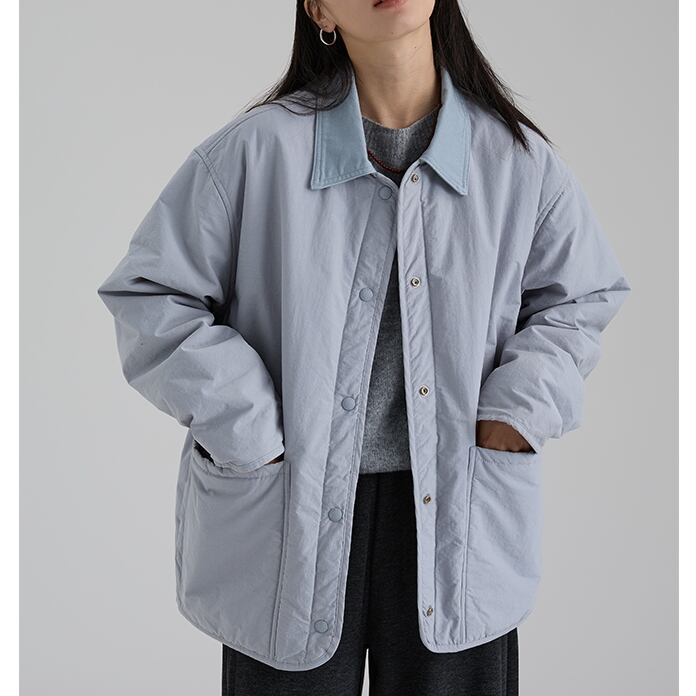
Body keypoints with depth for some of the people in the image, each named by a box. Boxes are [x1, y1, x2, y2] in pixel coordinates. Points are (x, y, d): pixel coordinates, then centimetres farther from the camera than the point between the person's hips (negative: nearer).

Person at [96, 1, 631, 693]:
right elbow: (149, 298, -4)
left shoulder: (522, 161, -1)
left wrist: (517, 412, -2)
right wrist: (251, 435, -10)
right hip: (289, 518, -1)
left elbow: (580, 300, 13)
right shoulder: (256, 148, -8)